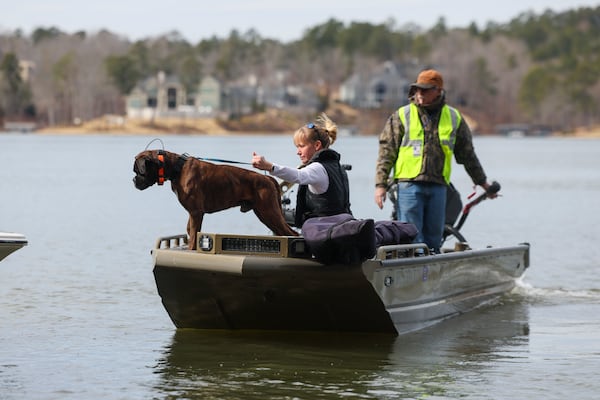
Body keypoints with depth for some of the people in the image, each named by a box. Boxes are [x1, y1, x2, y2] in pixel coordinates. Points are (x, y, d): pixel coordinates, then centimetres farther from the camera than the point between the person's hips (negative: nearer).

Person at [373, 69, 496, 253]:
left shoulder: (454, 118, 11)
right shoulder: (401, 116, 3)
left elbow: (468, 154, 20)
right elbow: (386, 153, 2)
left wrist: (482, 182, 24)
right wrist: (381, 184, -4)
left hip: (438, 186, 3)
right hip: (409, 184, -3)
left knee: (434, 236, 7)